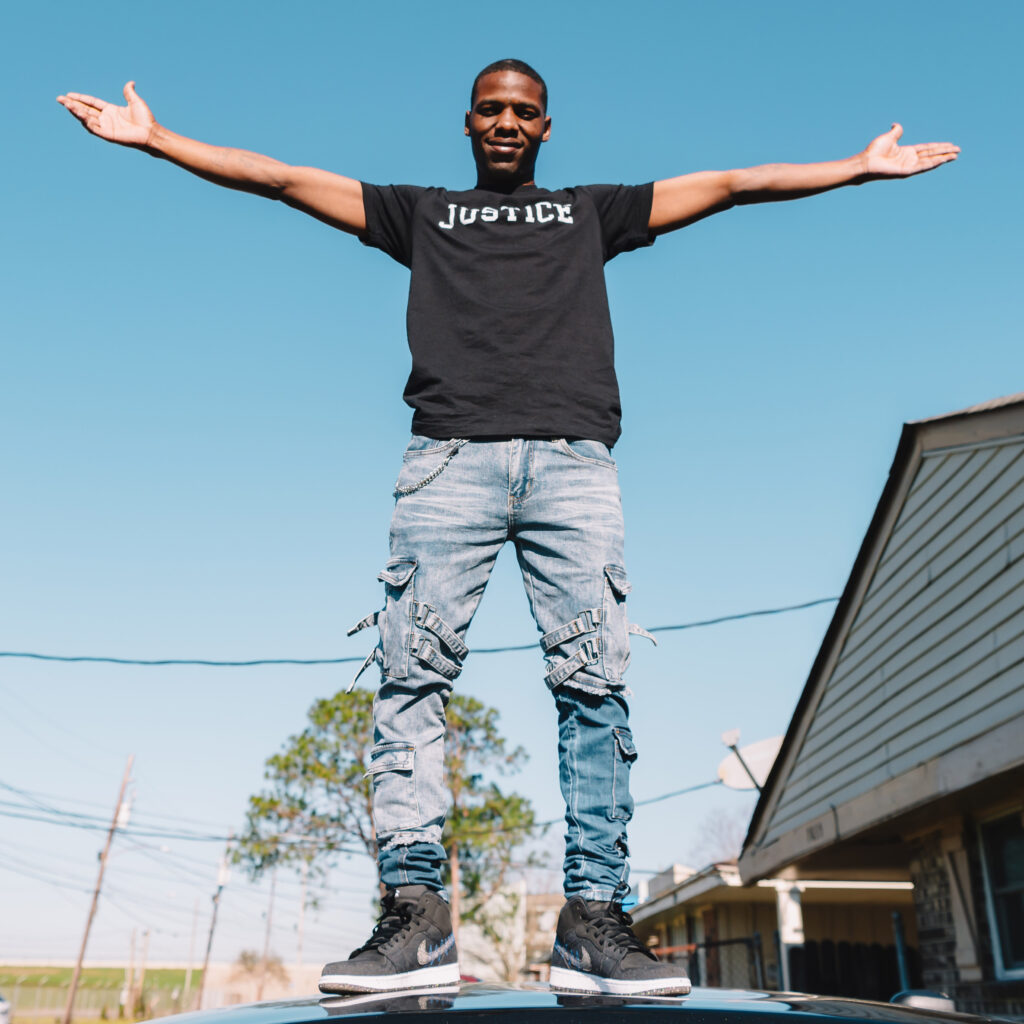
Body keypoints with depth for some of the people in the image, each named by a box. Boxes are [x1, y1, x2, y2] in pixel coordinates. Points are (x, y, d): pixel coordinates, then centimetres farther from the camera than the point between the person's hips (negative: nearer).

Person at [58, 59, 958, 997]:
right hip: (451, 457, 0)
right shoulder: (423, 212, 29)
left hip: (573, 460, 1)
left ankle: (594, 920, -9)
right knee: (414, 673, -12)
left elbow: (732, 185, 29)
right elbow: (282, 178, 28)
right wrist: (154, 137, 25)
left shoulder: (592, 210, 30)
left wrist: (862, 166, 27)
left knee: (595, 682, -10)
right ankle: (415, 911, -11)